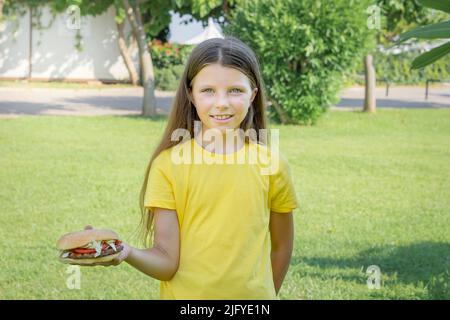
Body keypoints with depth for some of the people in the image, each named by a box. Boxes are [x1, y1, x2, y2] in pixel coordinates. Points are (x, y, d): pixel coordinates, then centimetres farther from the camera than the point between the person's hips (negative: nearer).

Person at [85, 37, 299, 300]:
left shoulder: (271, 164, -6)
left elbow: (281, 247, 6)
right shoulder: (168, 163, -9)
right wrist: (128, 253, -30)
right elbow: (167, 261, -14)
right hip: (185, 293, -1)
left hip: (253, 293, 1)